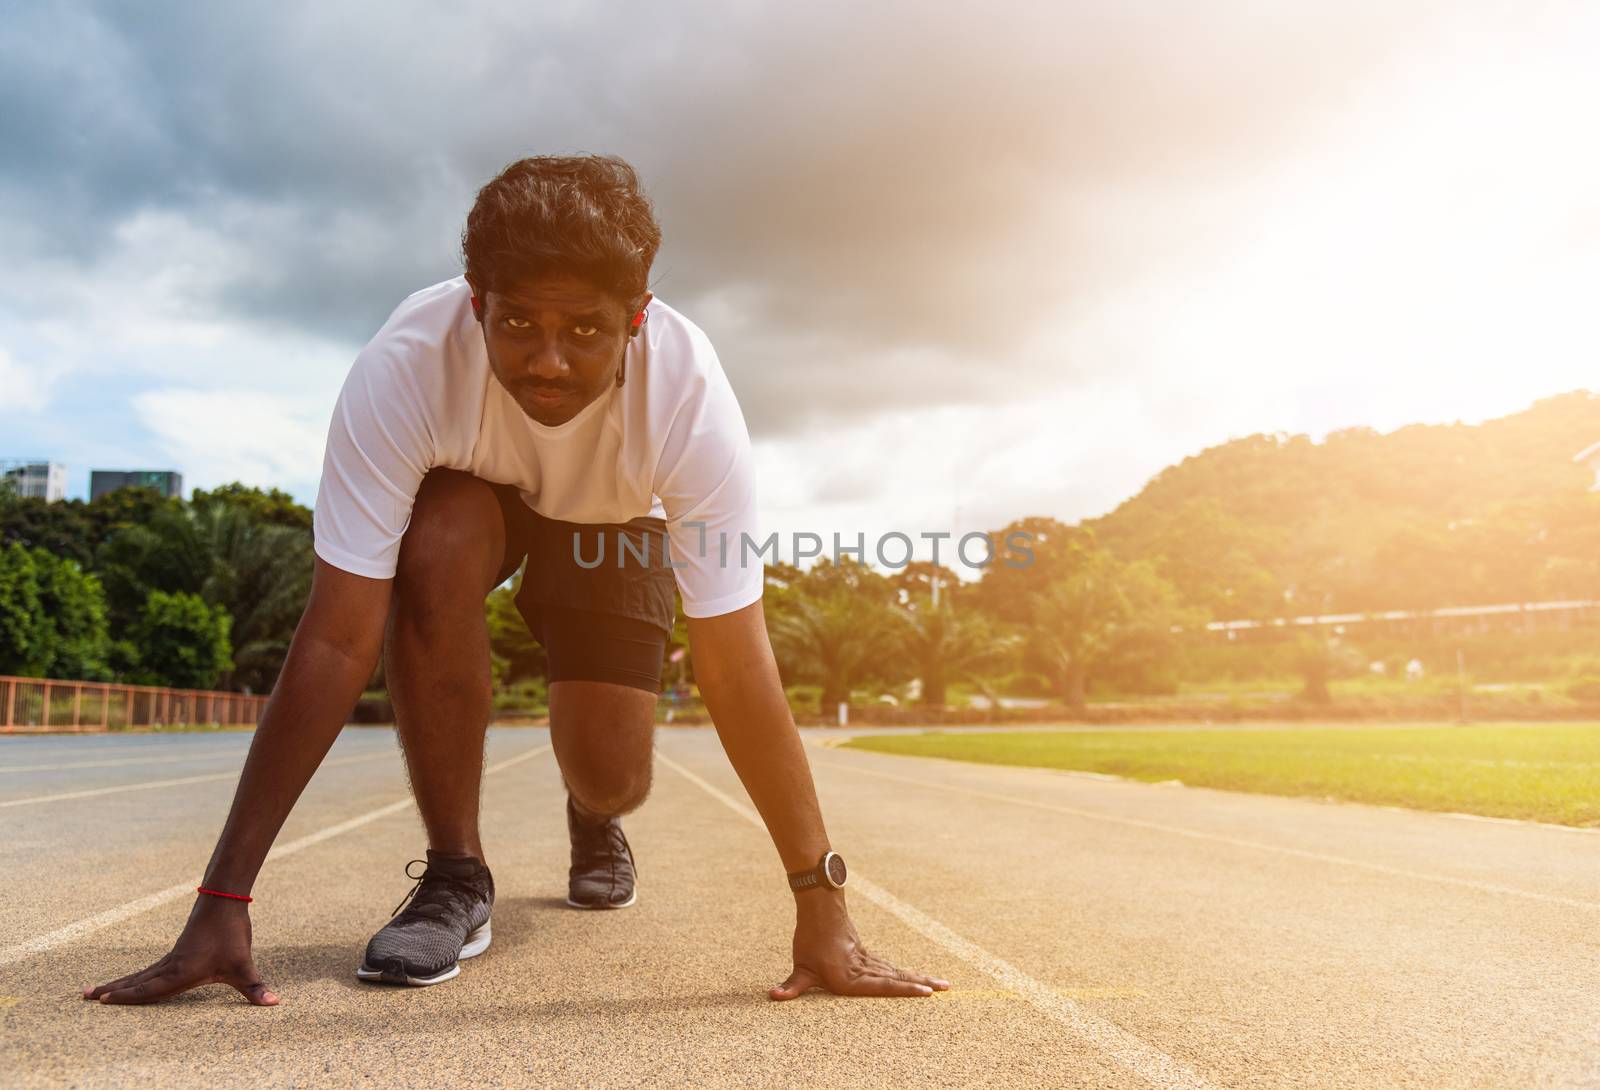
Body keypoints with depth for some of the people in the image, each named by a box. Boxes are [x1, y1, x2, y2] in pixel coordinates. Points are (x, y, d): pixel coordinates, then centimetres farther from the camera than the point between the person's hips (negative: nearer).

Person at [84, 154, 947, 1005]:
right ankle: (455, 877, -16)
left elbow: (736, 670, -36)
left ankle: (594, 821, 26)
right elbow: (336, 643, -37)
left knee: (609, 773, -16)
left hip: (613, 519, 0)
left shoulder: (689, 393, -37)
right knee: (438, 548, -36)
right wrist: (221, 903, -38)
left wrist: (821, 907, -36)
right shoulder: (403, 366, -38)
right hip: (469, 493, 0)